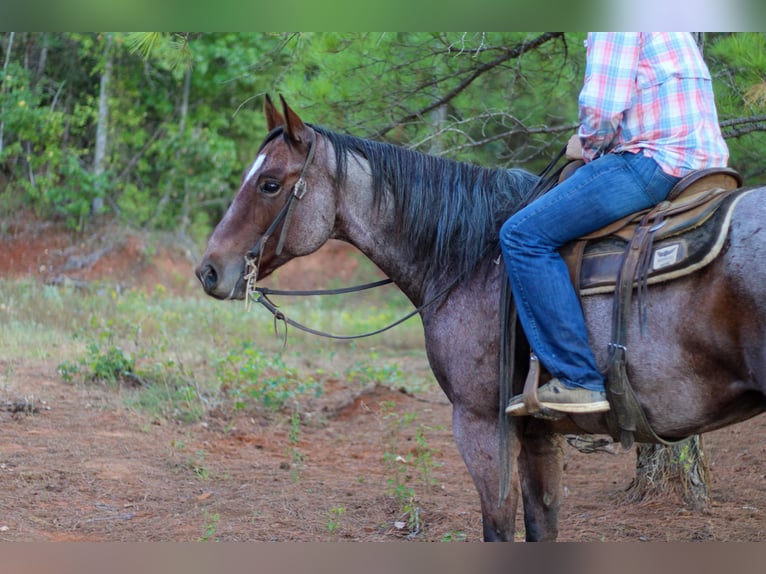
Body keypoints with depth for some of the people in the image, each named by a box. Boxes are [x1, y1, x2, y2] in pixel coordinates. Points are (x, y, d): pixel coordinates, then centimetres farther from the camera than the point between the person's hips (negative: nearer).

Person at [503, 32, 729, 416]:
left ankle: (579, 380, -18)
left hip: (655, 162, -11)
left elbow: (601, 110, -15)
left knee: (523, 235, -11)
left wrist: (587, 146, 4)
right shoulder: (667, 32, 25)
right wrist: (596, 145, 20)